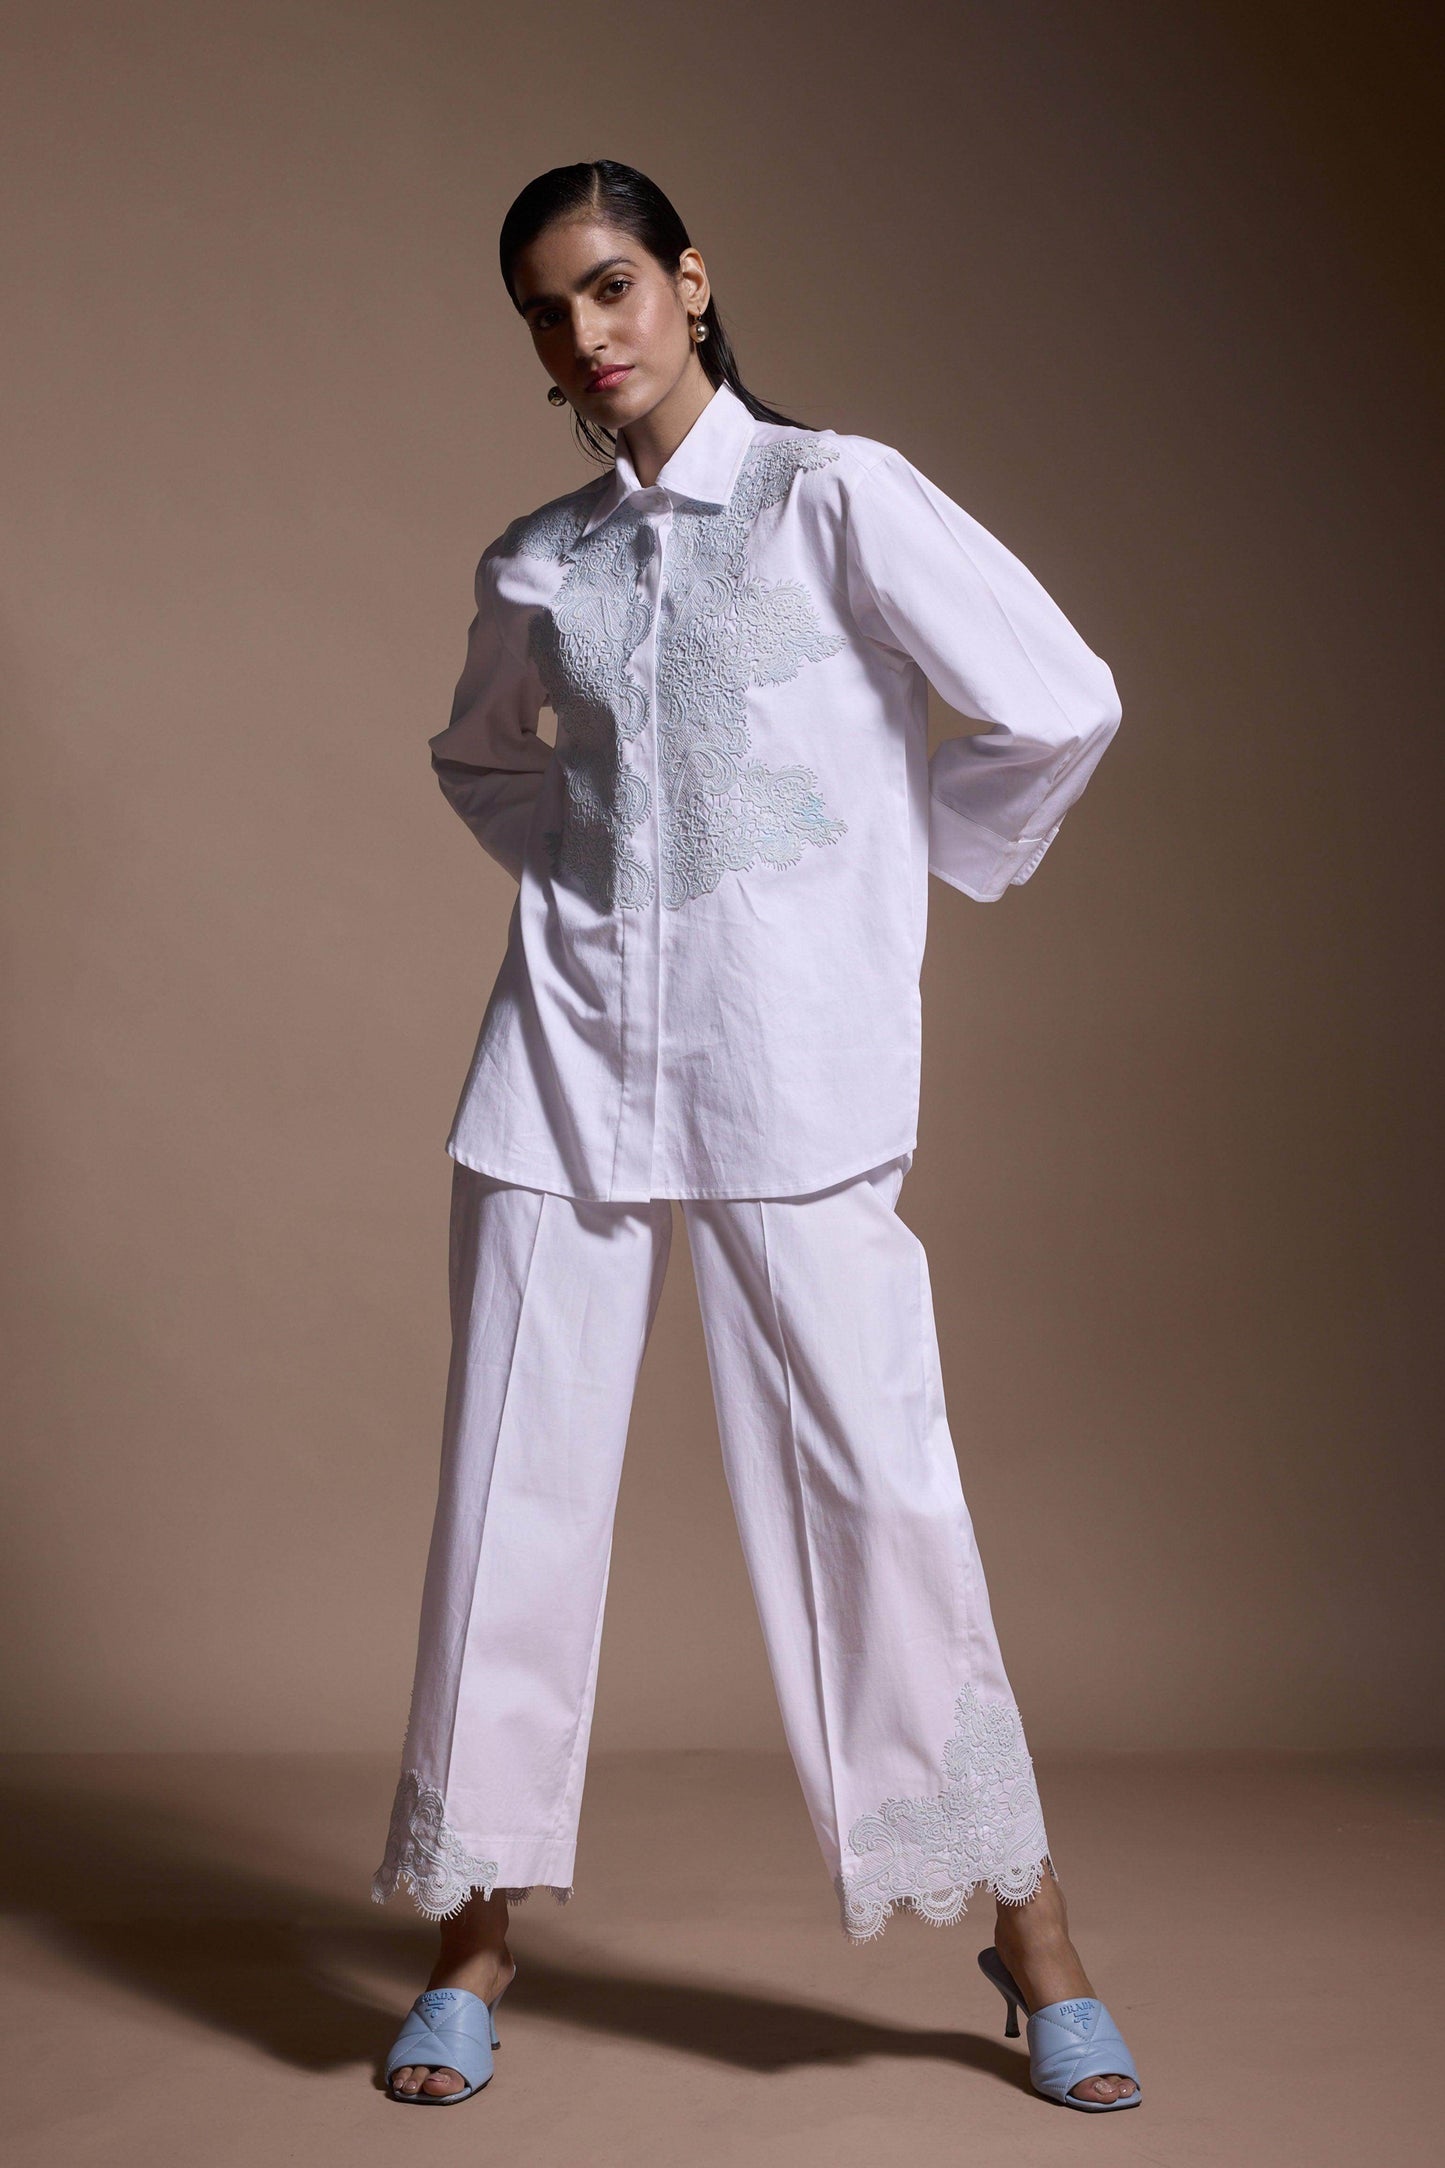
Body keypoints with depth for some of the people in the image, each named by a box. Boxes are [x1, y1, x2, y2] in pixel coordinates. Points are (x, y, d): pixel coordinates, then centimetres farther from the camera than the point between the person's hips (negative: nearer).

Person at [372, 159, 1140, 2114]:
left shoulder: (837, 494, -1)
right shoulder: (534, 565, 12)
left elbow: (1058, 705, -5)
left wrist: (910, 863, 4)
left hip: (787, 1061, -4)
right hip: (571, 1048, 4)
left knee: (872, 1478, -4)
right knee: (515, 1481, 3)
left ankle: (1030, 1927, 12)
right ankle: (480, 1930, 17)